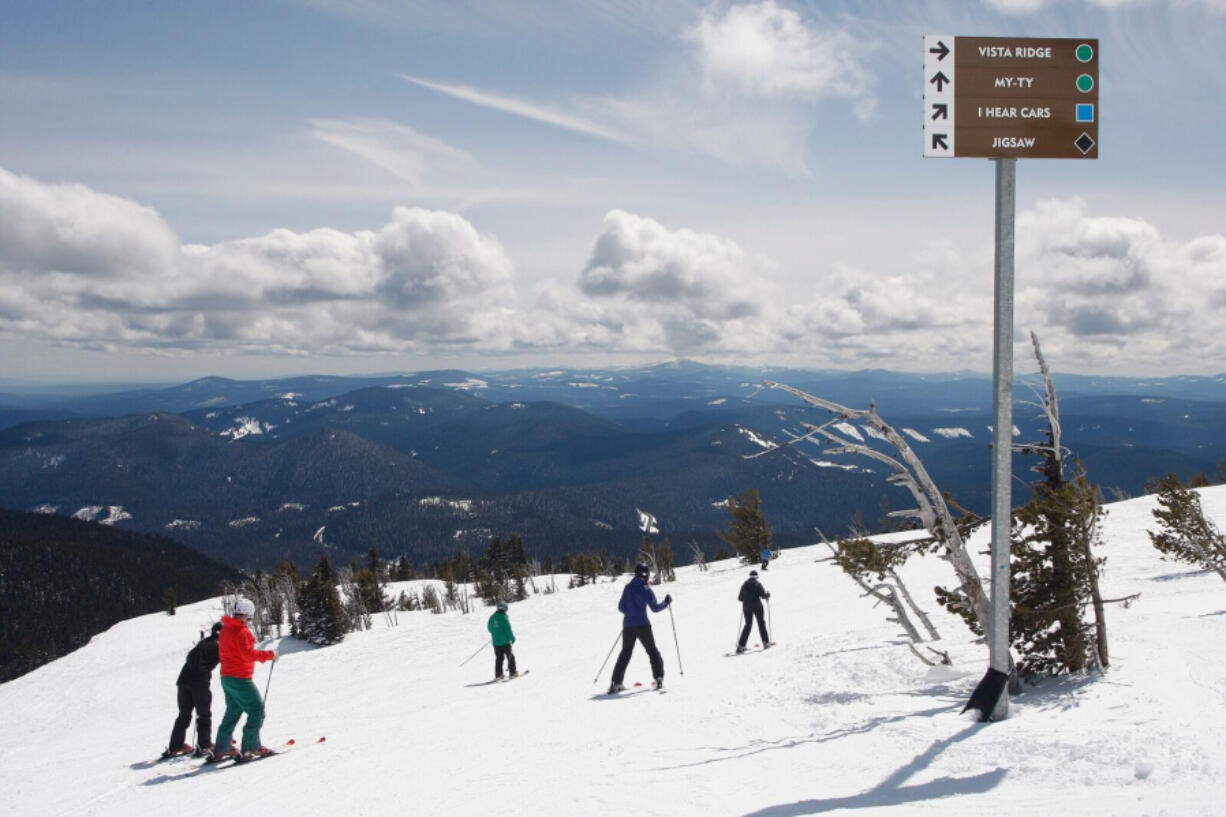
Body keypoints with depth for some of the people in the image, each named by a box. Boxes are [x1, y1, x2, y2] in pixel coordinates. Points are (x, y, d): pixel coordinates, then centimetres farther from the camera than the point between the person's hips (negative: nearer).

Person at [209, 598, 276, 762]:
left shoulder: (225, 629, 12)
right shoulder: (241, 631, -17)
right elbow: (248, 654, -26)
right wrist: (269, 655, -19)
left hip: (226, 678, 9)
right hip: (240, 679, -9)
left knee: (232, 712, 19)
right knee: (257, 710, -2)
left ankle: (221, 749, 20)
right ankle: (250, 747, -6)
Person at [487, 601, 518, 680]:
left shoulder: (492, 617, 5)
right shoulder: (503, 617, -15)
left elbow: (489, 628, 16)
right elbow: (508, 629, -16)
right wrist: (512, 638, -3)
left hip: (495, 642, 6)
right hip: (505, 641, -6)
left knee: (498, 658, 12)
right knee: (510, 657, 7)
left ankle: (498, 675, 8)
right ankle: (513, 673, 8)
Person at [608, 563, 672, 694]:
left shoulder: (628, 588, 4)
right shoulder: (646, 590, -6)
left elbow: (621, 607, 7)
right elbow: (655, 608, -9)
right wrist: (666, 603, 8)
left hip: (628, 625, 3)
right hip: (642, 625, -3)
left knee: (625, 653, 13)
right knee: (652, 651, 11)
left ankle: (616, 683, 7)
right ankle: (658, 678, -1)